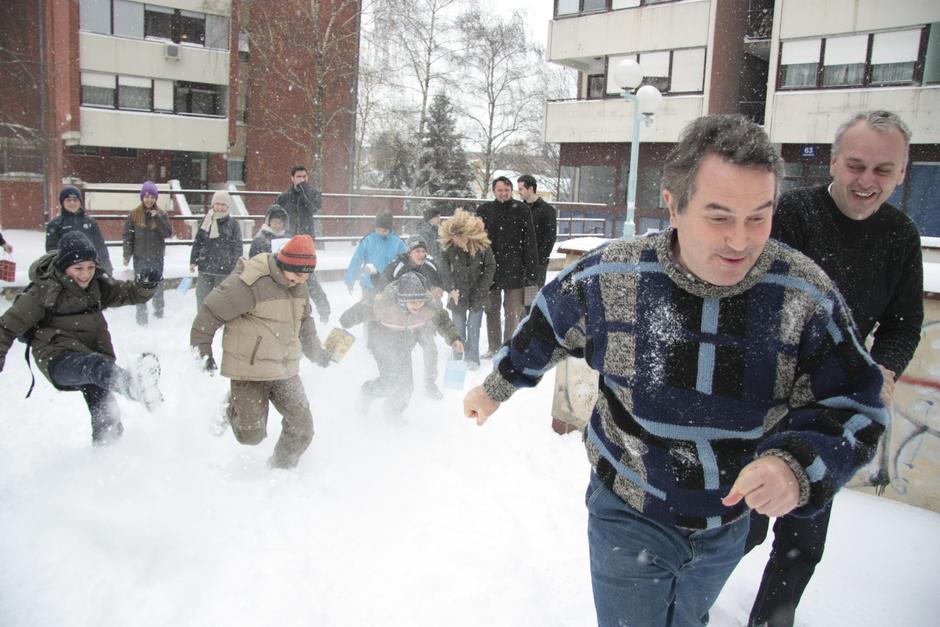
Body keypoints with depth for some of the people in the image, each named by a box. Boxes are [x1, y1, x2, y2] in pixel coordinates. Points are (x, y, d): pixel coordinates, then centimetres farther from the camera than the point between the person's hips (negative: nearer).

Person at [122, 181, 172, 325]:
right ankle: (141, 317, 7)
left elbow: (168, 233, -8)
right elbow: (127, 235, 0)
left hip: (157, 257, 1)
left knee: (158, 286, 10)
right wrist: (127, 256, -5)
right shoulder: (134, 214, -1)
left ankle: (159, 313, 24)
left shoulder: (161, 214, 2)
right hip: (140, 257, -1)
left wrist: (158, 218, -18)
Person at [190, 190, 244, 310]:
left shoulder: (233, 224, -5)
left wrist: (236, 269, -6)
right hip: (205, 268, 3)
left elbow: (238, 248, -3)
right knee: (201, 296, 10)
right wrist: (193, 261, 10)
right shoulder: (206, 220, 5)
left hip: (224, 270, -3)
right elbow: (197, 242, 12)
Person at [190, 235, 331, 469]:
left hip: (286, 371, 7)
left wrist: (315, 352, 28)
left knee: (302, 428, 4)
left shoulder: (298, 285, 4)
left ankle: (282, 468, 29)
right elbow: (210, 313, -14)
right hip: (250, 371, -6)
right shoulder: (249, 283, -21)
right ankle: (232, 408, 32)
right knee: (251, 434, -1)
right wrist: (202, 352, -7)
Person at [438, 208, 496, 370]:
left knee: (473, 327, 1)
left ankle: (472, 358, 14)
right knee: (458, 327, 9)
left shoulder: (482, 245, -15)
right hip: (458, 294, 2)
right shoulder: (449, 247, -11)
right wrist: (451, 289, -10)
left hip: (477, 293, -1)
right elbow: (445, 269, -2)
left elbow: (490, 267, -6)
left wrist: (480, 290, -9)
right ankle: (457, 358, 22)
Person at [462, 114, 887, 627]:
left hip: (728, 522, 3)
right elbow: (546, 329, -2)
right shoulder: (610, 276, -21)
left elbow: (854, 404, -11)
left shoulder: (807, 295, -20)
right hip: (628, 513, -3)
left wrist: (797, 463, -32)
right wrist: (495, 388, 13)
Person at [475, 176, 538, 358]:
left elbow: (530, 241, -3)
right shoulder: (485, 210, 3)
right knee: (491, 309, 12)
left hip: (514, 269, -3)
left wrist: (530, 268, -7)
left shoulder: (521, 210, -2)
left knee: (513, 311, 0)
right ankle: (494, 346, 25)